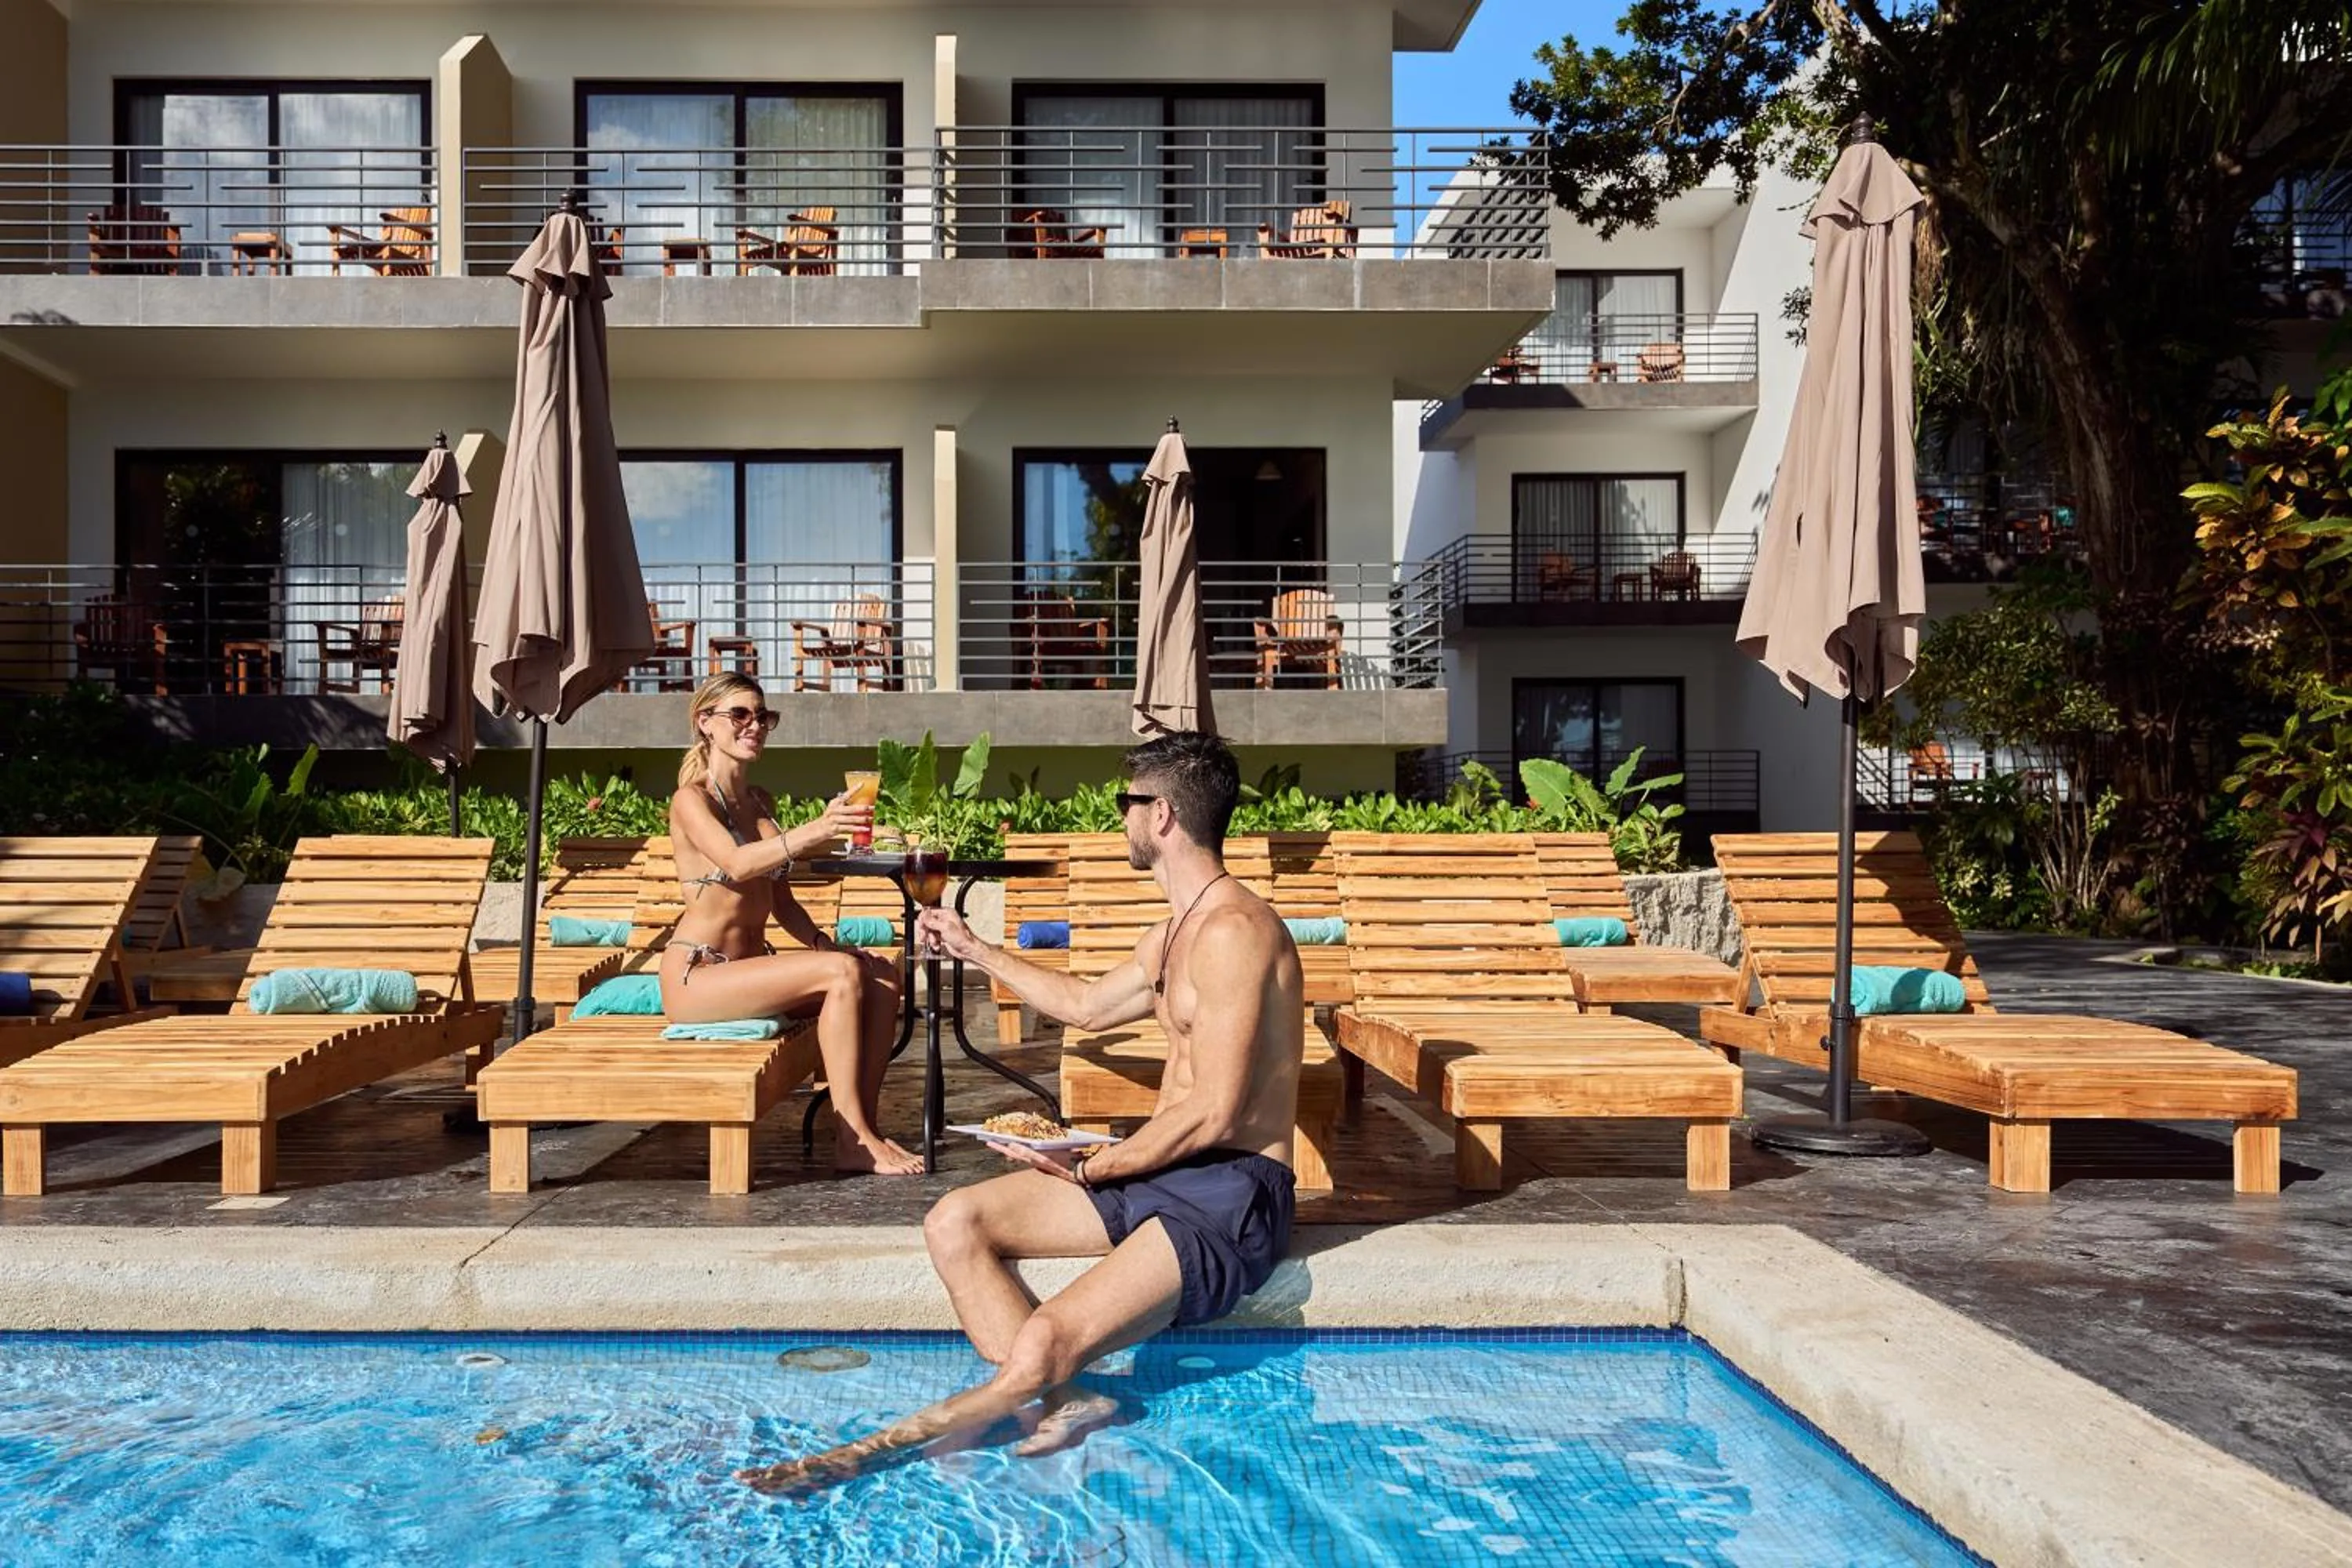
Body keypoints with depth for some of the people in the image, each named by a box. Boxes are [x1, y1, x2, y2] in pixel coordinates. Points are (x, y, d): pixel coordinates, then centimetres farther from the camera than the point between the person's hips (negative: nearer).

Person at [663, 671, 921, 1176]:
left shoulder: (759, 799, 16)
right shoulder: (691, 799, -8)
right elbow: (738, 863, -29)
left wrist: (820, 941, 0)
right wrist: (816, 830, -44)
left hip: (751, 963, 7)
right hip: (697, 974, -7)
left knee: (884, 974, -13)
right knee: (842, 972, -27)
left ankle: (862, 1128, -13)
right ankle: (852, 1141, -24)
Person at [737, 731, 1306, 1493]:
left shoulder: (1232, 930, -18)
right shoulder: (1175, 931, 16)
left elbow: (1213, 1113, -22)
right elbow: (1087, 1004, 32)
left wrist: (1092, 1169, -10)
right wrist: (974, 949, 37)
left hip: (1231, 1193, -10)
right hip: (1159, 1169, 10)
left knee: (1039, 1347, -26)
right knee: (955, 1222, -5)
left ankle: (868, 1451, -6)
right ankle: (1062, 1402, -15)